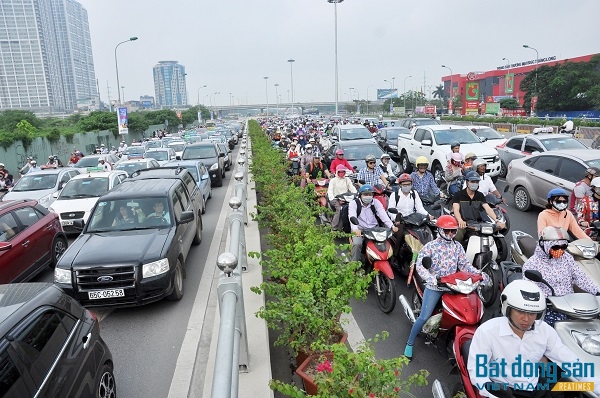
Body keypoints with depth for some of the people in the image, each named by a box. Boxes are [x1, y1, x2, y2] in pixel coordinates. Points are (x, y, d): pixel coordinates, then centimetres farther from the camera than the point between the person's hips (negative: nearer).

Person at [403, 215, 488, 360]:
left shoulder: (457, 246, 8)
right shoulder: (430, 246, -7)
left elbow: (464, 265, 8)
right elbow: (420, 265, -16)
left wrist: (479, 273, -8)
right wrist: (430, 278, -32)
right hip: (434, 287, -4)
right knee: (424, 317, -9)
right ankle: (410, 344, 6)